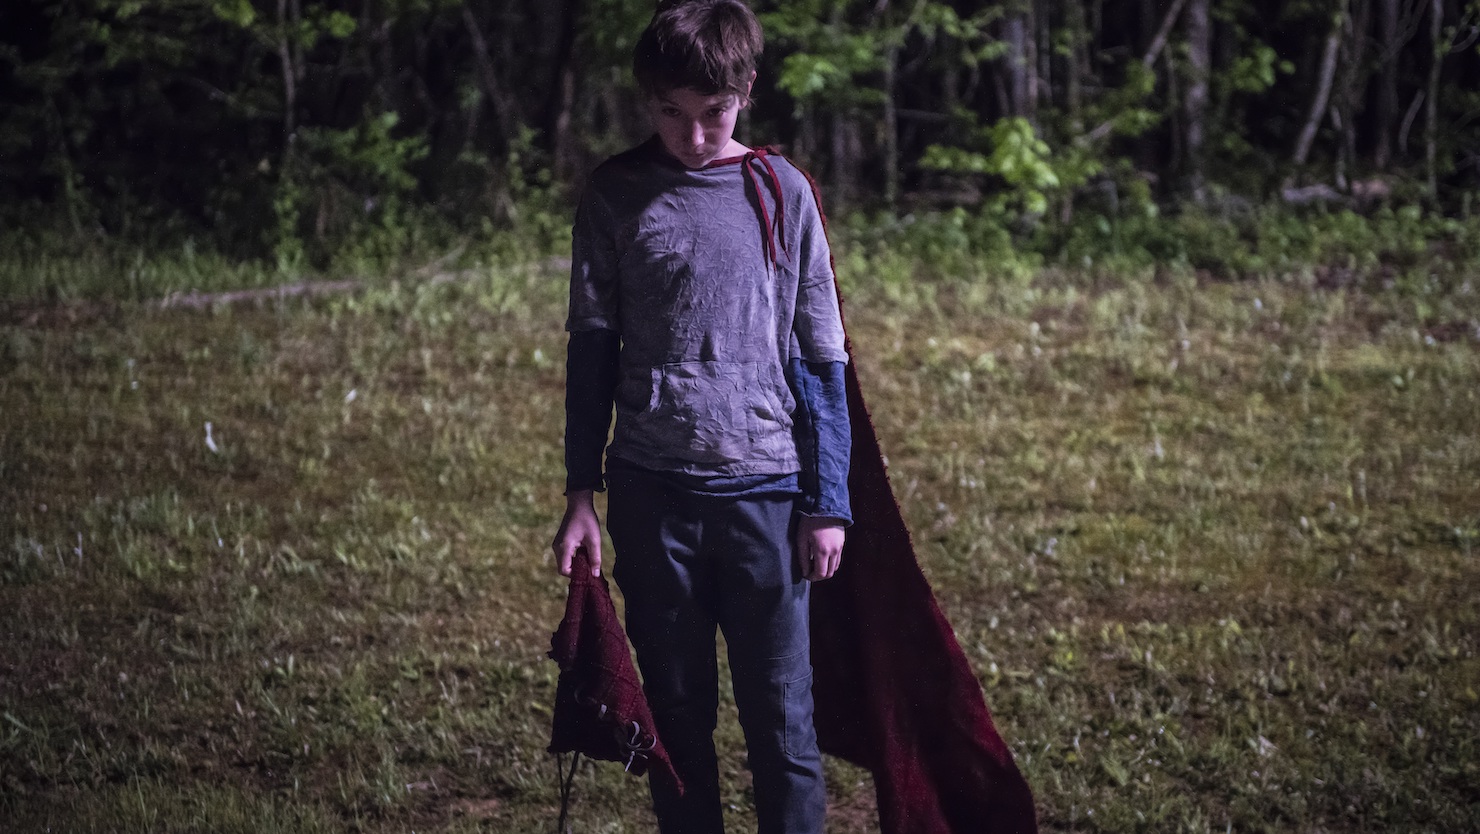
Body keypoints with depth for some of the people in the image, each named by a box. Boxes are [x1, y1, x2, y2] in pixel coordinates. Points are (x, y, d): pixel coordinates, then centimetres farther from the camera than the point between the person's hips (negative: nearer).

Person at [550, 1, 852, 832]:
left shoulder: (781, 193, 2)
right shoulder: (617, 196, 3)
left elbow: (822, 358, 4)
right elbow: (592, 350, 7)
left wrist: (828, 503, 1)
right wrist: (581, 494, 3)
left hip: (765, 490, -1)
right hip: (651, 490, 1)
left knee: (783, 722, 0)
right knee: (678, 716, 8)